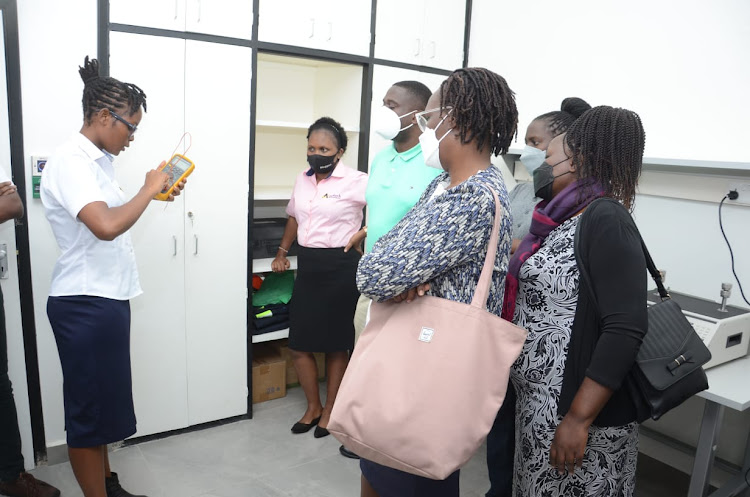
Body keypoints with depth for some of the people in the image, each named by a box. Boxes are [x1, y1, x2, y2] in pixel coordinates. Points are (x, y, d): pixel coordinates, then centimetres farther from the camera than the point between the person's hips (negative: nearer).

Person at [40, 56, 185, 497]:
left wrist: (157, 193, 12)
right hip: (86, 303, -10)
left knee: (104, 400, 20)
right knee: (90, 408, 3)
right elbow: (105, 225, -32)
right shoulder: (70, 162, -17)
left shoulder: (100, 160, 12)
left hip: (108, 298, 10)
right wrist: (149, 189, -19)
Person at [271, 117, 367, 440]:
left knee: (336, 344, 8)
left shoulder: (356, 182, -11)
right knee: (299, 344, 9)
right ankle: (313, 407, 30)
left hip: (340, 267, -6)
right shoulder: (302, 179, 10)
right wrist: (282, 252, 26)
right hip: (307, 266, 6)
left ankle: (330, 409, 28)